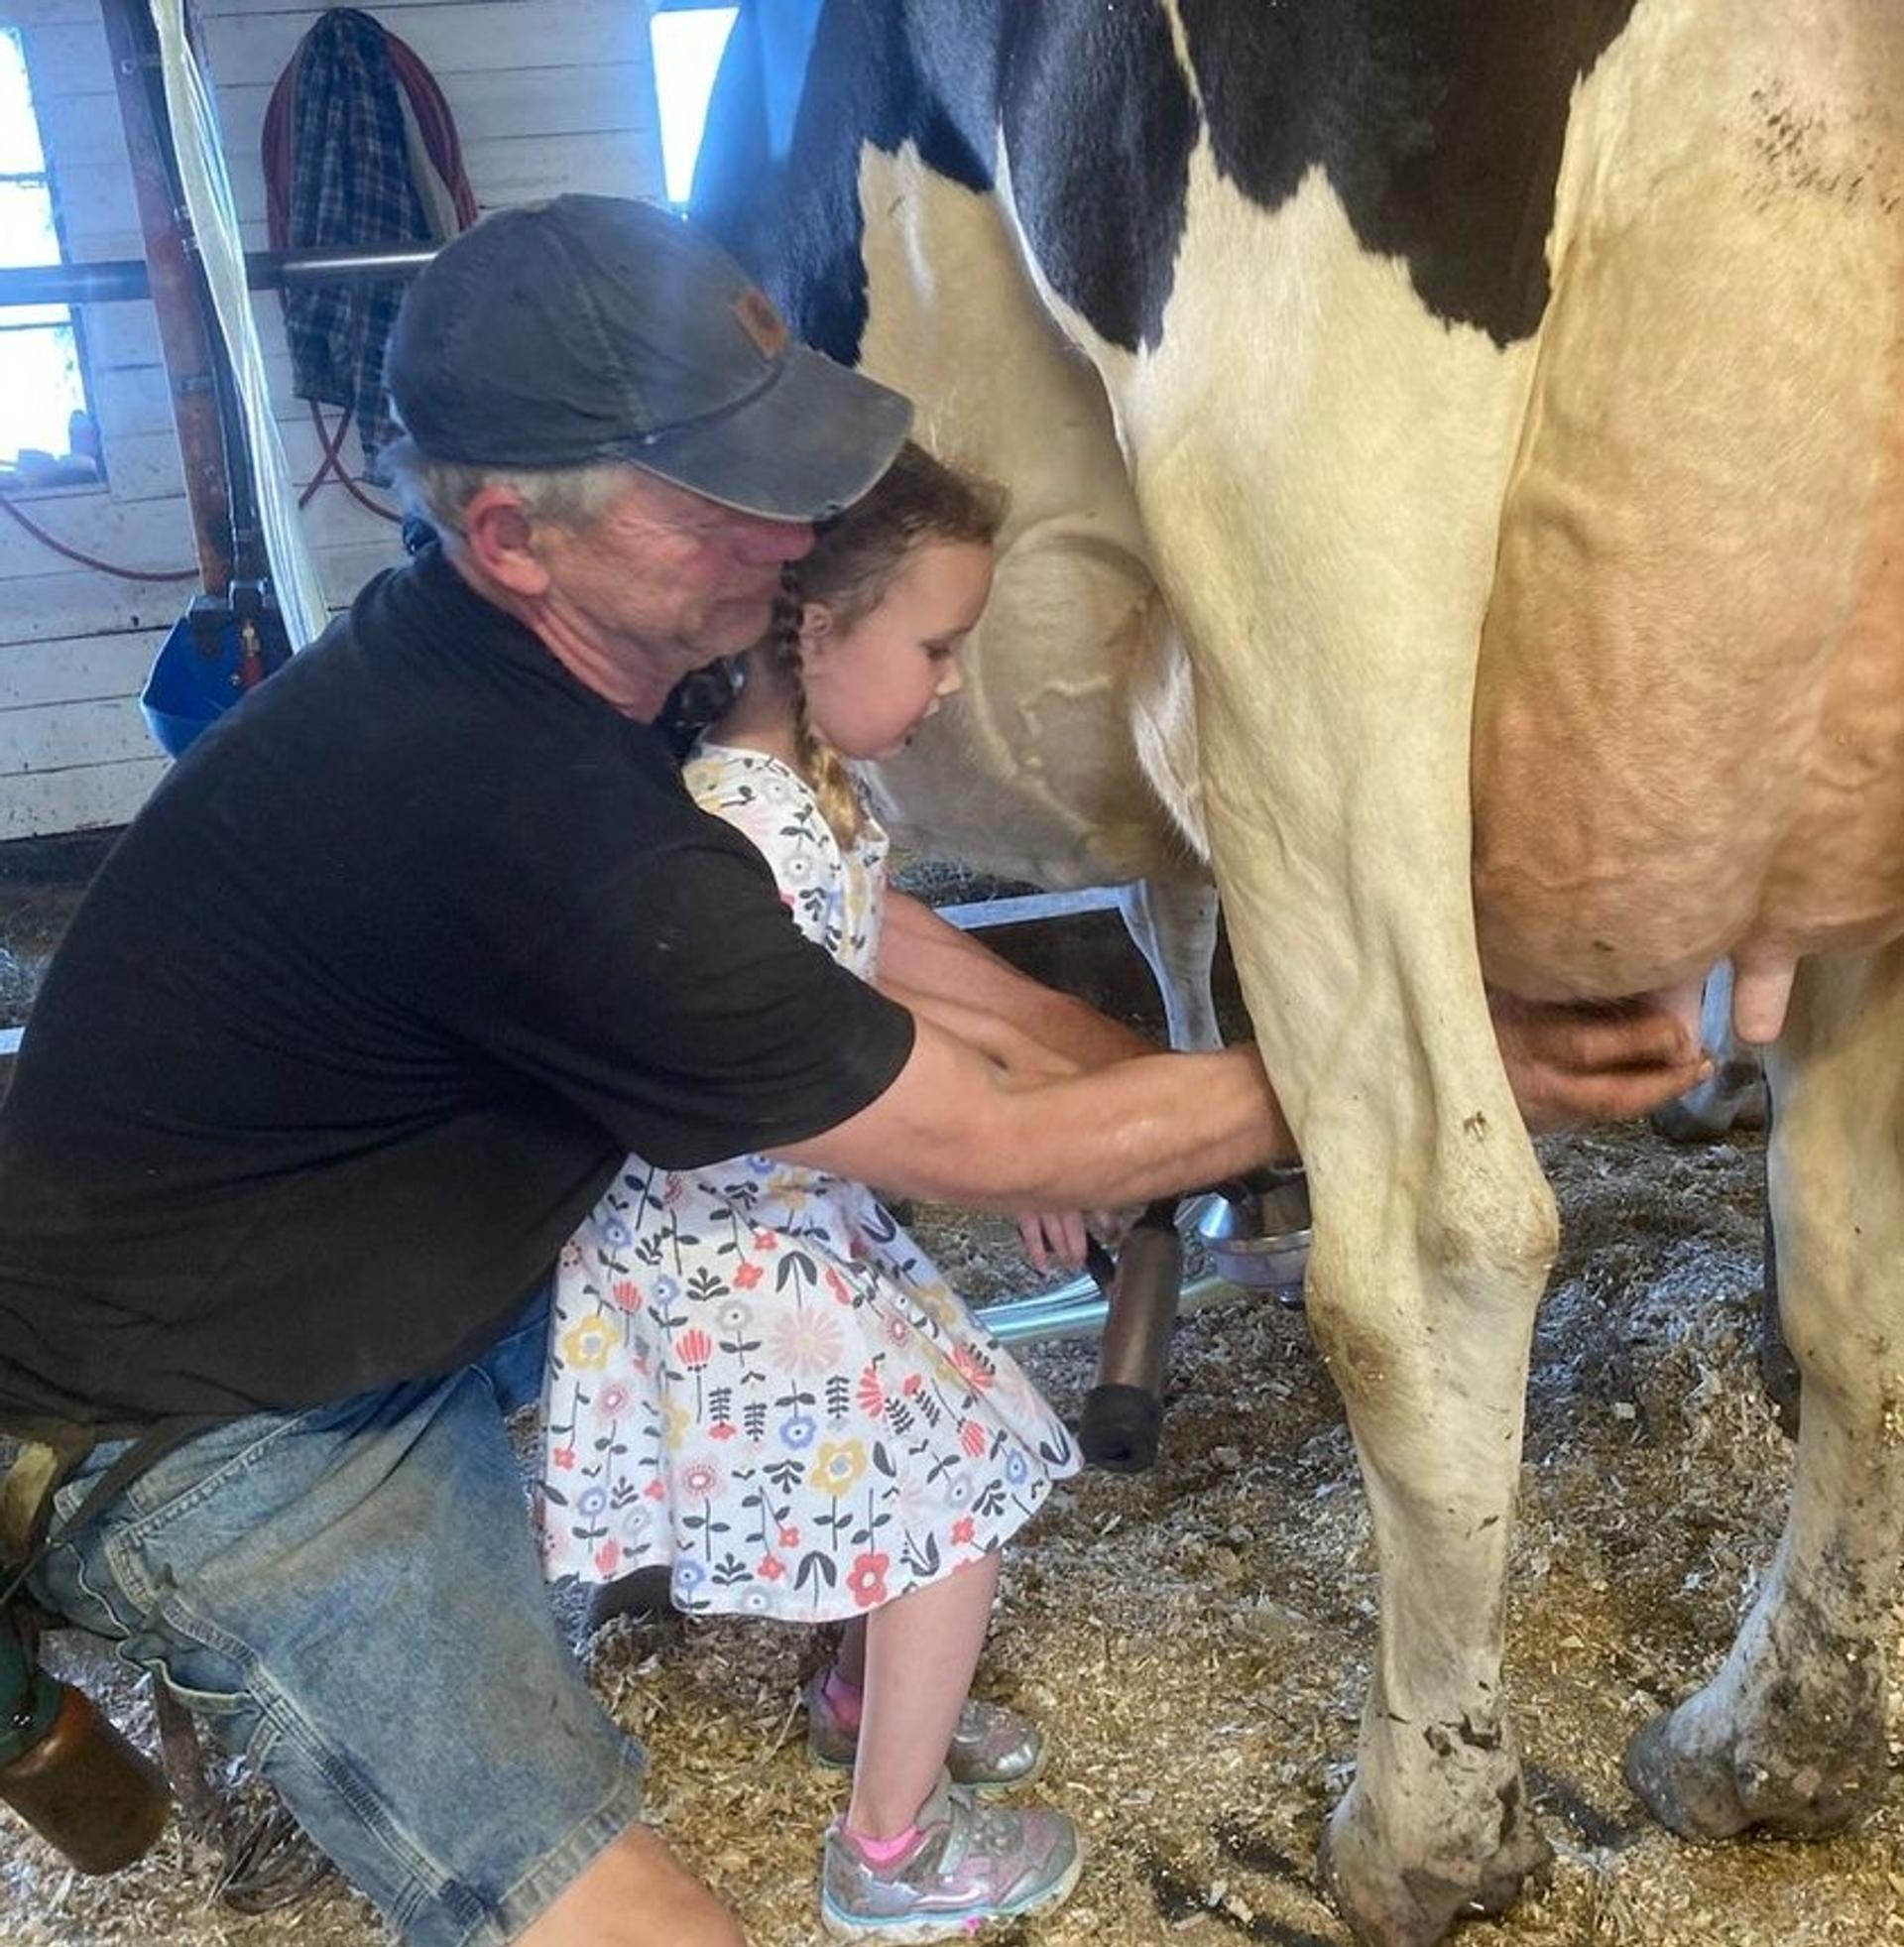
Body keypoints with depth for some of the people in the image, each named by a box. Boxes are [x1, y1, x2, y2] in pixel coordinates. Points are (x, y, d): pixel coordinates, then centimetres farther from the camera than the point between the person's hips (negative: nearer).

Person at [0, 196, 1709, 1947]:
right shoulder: (522, 819, -34)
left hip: (407, 1262, 9)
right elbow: (989, 1152, -25)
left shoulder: (515, 650, -5)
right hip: (215, 1424, -9)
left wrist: (1090, 1045, -1)